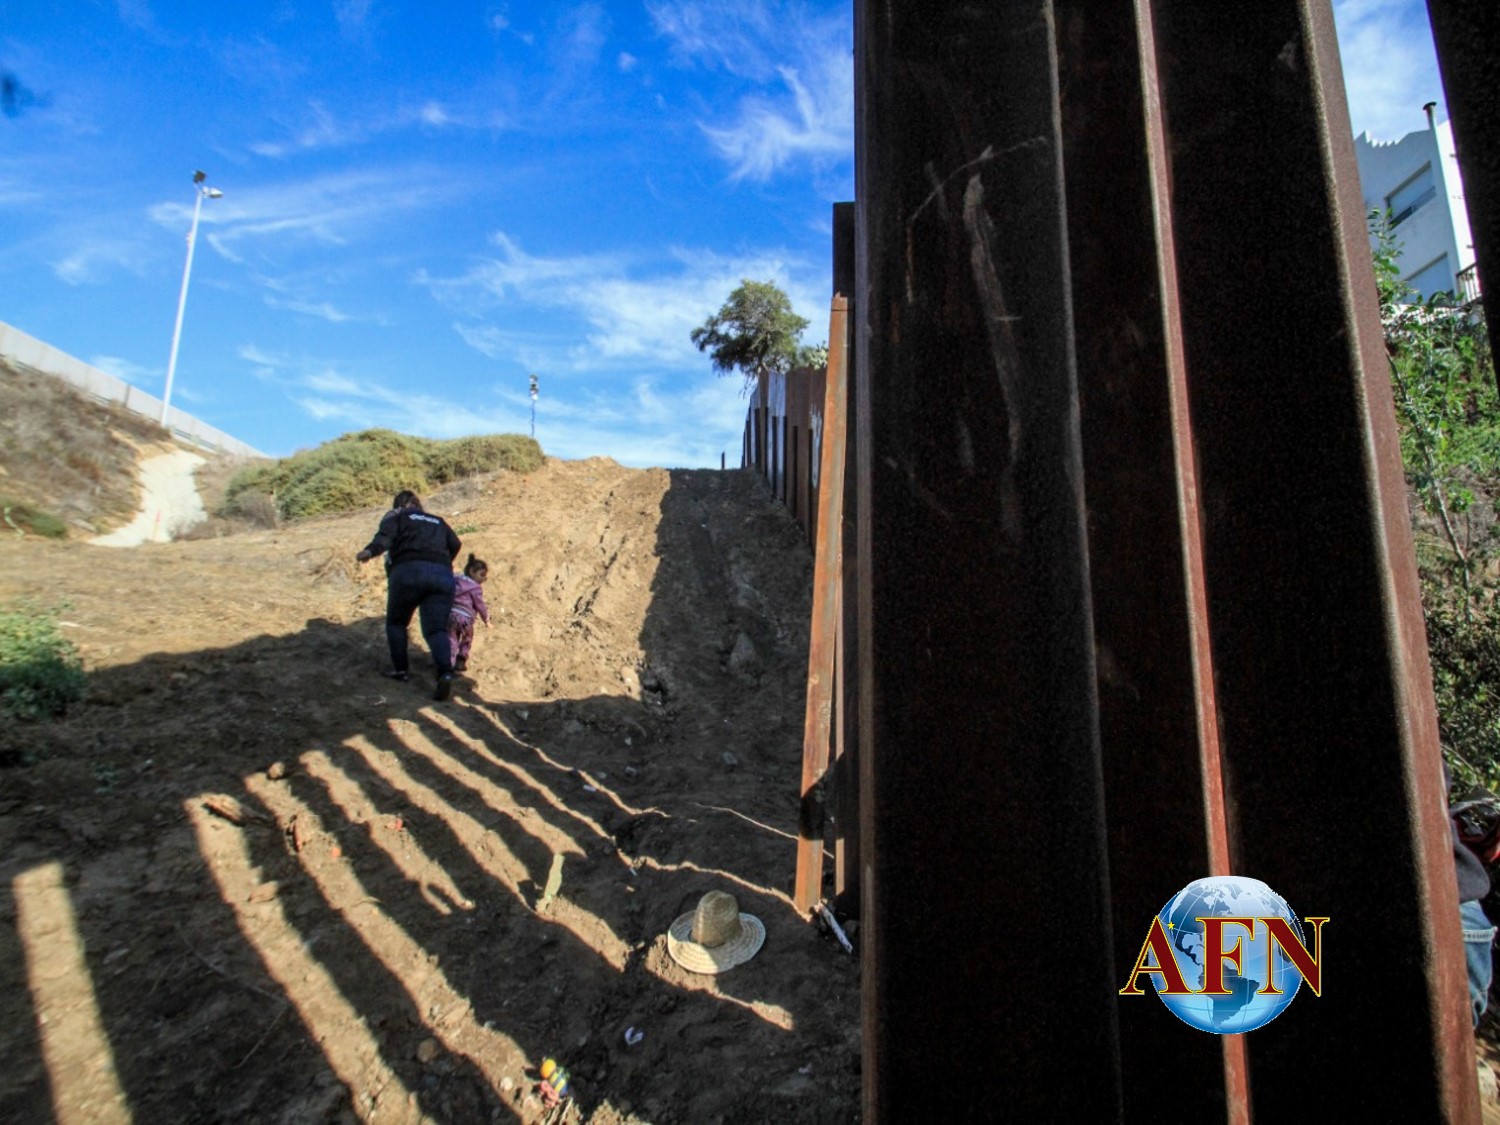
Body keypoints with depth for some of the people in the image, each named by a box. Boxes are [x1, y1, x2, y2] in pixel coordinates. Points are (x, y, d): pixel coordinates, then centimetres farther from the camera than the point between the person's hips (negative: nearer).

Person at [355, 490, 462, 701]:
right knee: (436, 628, -1)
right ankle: (445, 673, -23)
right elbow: (455, 544, 24)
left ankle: (401, 669, 16)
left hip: (409, 571, -3)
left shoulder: (396, 515, 20)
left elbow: (385, 535, -1)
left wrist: (370, 551, -21)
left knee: (396, 622, 19)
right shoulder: (438, 521, 32)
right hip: (443, 574, 3)